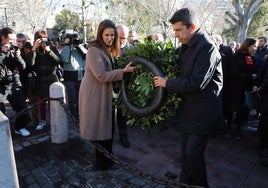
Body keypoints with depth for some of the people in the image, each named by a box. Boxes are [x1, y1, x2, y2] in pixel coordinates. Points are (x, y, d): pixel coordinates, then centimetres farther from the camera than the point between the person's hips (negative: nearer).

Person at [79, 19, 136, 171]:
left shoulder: (108, 50, 15)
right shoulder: (94, 50, -17)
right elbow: (102, 75, -24)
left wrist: (123, 70, 4)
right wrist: (124, 71, -22)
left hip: (104, 93, 9)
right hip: (95, 95, -9)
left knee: (108, 127, 17)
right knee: (101, 129, 2)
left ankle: (107, 159, 35)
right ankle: (102, 163, 21)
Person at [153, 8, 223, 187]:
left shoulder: (206, 46, -19)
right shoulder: (186, 47, 8)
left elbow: (197, 83, -26)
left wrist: (167, 83, -18)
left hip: (203, 112, -8)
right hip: (189, 109, 9)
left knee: (194, 153, -1)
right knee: (187, 151, 19)